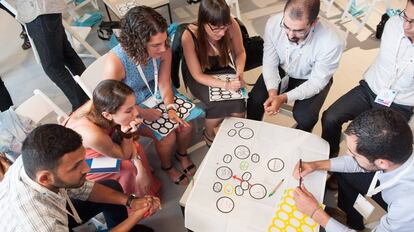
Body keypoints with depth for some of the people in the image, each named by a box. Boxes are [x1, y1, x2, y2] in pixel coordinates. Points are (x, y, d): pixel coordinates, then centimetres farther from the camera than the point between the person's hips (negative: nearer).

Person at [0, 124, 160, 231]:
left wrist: (129, 201, -19)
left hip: (52, 213, 5)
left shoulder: (37, 161, -28)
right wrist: (133, 218, -25)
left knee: (112, 186, 5)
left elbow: (83, 189, -11)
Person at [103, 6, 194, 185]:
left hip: (157, 96, 4)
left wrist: (171, 108, -24)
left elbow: (164, 83, -10)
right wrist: (144, 113, -20)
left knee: (186, 125, -5)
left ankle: (182, 154, 30)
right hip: (132, 108, -4)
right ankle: (167, 167, 21)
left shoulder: (164, 50, -24)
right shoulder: (115, 62, -36)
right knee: (168, 137, -14)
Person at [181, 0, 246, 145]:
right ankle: (208, 134, 6)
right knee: (221, 103, -27)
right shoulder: (189, 37, -31)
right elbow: (198, 75, -22)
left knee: (238, 100, -24)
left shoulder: (231, 25, -24)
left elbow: (240, 53, -5)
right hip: (199, 78, -2)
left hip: (224, 69, 3)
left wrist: (240, 73, -24)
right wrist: (225, 85, -34)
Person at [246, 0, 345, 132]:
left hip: (311, 79, -2)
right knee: (254, 101, -16)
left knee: (304, 117, -24)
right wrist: (272, 92, -31)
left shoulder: (332, 42, -35)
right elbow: (270, 63, -15)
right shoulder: (273, 23, -27)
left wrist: (284, 98, -35)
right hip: (281, 70, 2)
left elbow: (317, 81, -23)